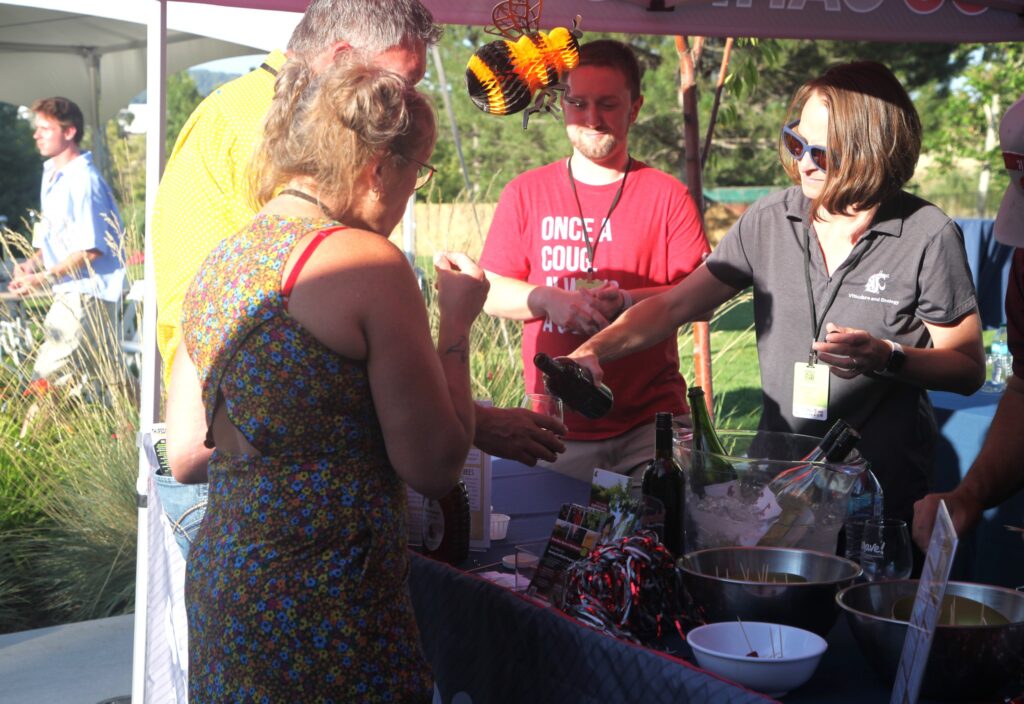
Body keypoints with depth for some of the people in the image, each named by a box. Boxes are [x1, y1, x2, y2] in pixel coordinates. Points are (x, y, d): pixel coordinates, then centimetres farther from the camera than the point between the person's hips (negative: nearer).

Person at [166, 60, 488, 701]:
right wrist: (456, 325, 0)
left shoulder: (220, 262, 9)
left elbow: (185, 456, 13)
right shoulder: (367, 263, -14)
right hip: (325, 600, -8)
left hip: (217, 576, 8)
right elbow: (436, 467, -12)